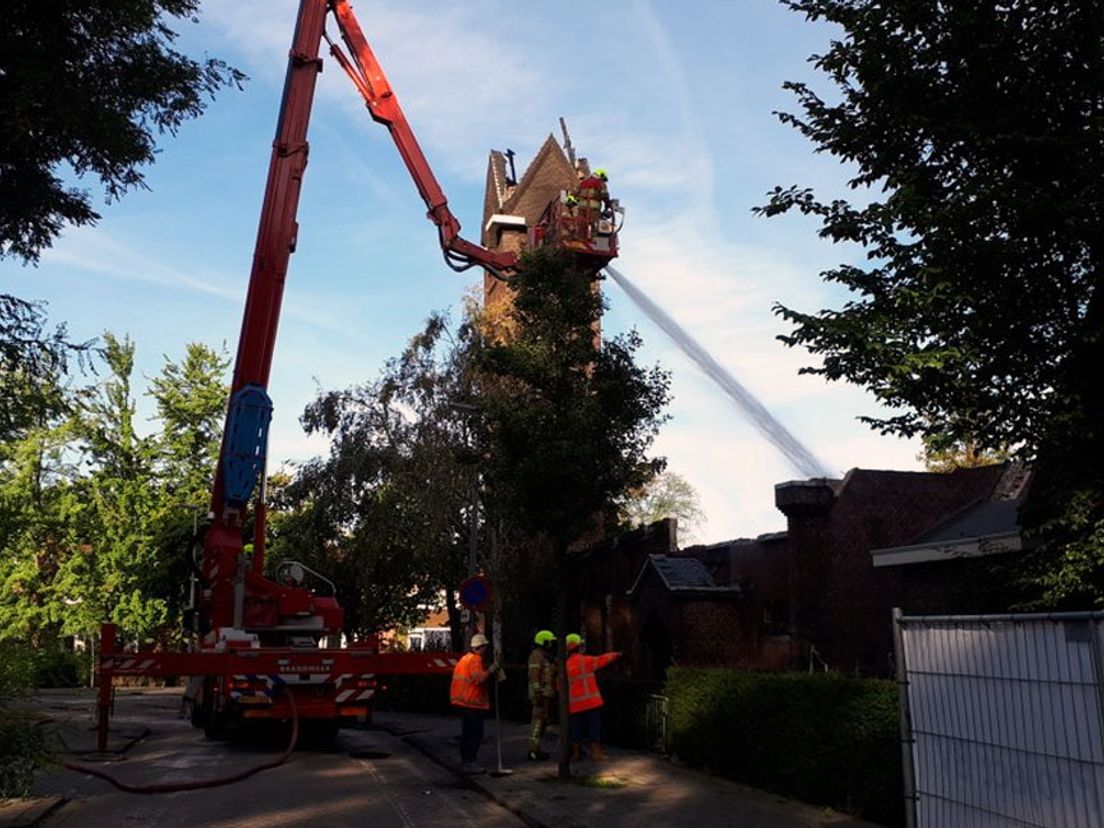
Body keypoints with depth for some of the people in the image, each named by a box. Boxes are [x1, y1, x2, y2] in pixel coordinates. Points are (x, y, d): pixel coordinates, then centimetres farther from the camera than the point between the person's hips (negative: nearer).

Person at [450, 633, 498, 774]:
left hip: (463, 701, 10)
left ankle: (464, 758, 29)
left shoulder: (464, 658, 15)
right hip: (473, 702, -10)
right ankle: (470, 763, -11)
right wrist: (491, 670, -15)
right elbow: (479, 678, -25)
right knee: (476, 734, -9)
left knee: (466, 731, 20)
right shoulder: (475, 659, -15)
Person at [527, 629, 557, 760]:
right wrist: (537, 692, -24)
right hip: (541, 694, -10)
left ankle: (536, 749, 19)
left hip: (547, 694, 10)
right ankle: (533, 750, -10)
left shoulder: (546, 655, 20)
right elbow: (534, 675, -20)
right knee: (539, 720, -11)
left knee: (543, 721, 13)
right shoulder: (537, 654, -12)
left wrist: (552, 693, 24)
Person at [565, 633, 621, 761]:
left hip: (575, 705, 4)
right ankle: (595, 752, 5)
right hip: (591, 702, -4)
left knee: (576, 728, 13)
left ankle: (575, 753, 19)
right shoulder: (586, 661, -11)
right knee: (594, 726, 5)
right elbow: (601, 660, -3)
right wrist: (616, 655, 12)